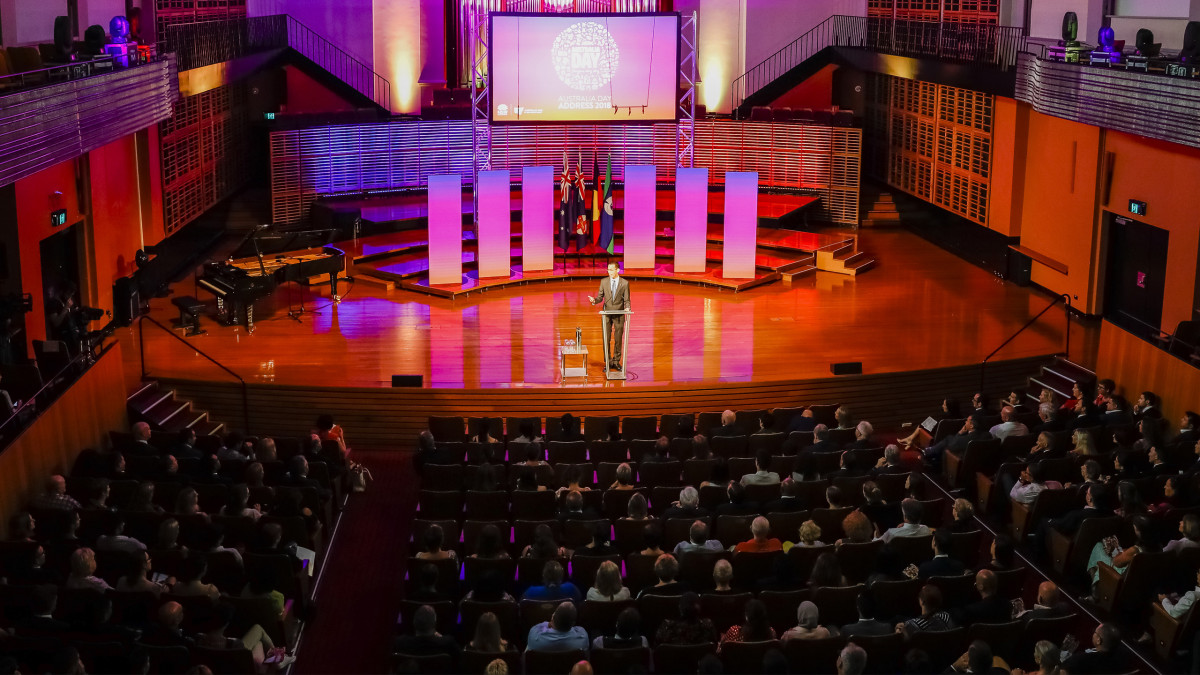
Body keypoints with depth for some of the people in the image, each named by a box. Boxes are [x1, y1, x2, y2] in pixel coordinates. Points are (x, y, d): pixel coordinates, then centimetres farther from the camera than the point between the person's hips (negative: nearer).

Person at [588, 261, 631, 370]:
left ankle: (616, 361, 16)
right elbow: (600, 297, 4)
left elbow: (626, 300, -1)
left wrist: (627, 308, -20)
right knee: (606, 339, 1)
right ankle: (608, 362, 10)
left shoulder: (624, 283, -2)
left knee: (618, 340, 5)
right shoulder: (604, 282, 3)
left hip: (619, 315, -1)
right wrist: (594, 300, -17)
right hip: (607, 313, 1)